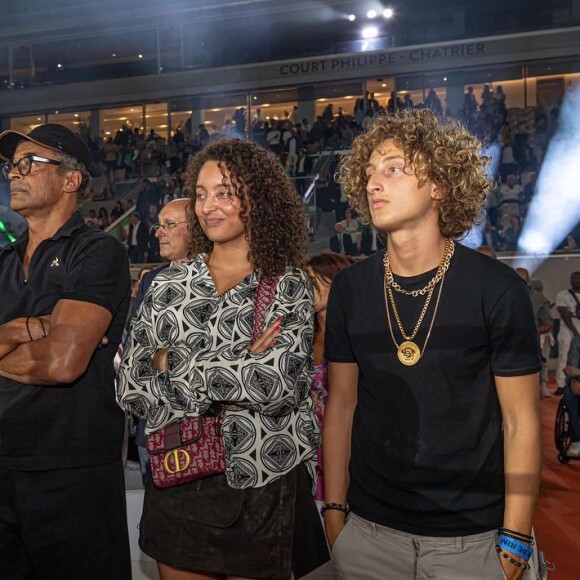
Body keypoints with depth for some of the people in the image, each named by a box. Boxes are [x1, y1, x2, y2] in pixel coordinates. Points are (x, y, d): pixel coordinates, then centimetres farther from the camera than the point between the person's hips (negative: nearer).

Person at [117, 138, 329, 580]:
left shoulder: (289, 286, -5)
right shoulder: (169, 285, 3)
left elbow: (279, 384, -20)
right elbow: (131, 387, -3)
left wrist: (175, 363, -12)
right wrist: (241, 370, -13)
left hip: (264, 492, -2)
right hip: (177, 484, 3)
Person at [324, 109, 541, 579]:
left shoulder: (497, 289, -11)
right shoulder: (349, 288, -2)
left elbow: (520, 421, -7)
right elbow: (341, 405, 5)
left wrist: (515, 540, -8)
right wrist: (334, 507, 4)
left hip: (470, 535, -2)